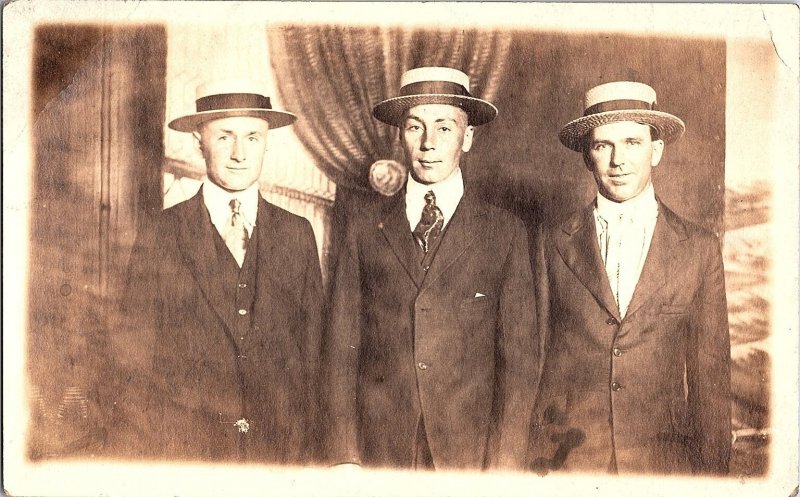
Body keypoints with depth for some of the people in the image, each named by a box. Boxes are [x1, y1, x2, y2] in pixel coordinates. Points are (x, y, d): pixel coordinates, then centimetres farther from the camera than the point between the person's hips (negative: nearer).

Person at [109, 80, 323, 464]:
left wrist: (304, 445, 3)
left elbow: (312, 346, 6)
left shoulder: (297, 234, 5)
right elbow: (136, 360, -1)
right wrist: (138, 454, -3)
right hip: (182, 451, -1)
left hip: (280, 451, 2)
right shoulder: (159, 237, -2)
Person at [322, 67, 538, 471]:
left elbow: (517, 358, -1)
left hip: (471, 452, 0)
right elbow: (342, 350, 3)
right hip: (378, 453, 1)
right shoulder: (364, 232, 5)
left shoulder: (505, 234, 2)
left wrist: (505, 465, -8)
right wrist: (344, 458, -4)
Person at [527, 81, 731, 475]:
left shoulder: (700, 250, 1)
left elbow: (711, 375, 4)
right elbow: (536, 359, 5)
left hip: (662, 458, 0)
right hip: (565, 460, 0)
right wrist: (534, 461, 4)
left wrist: (713, 469, 3)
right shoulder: (554, 245, 1)